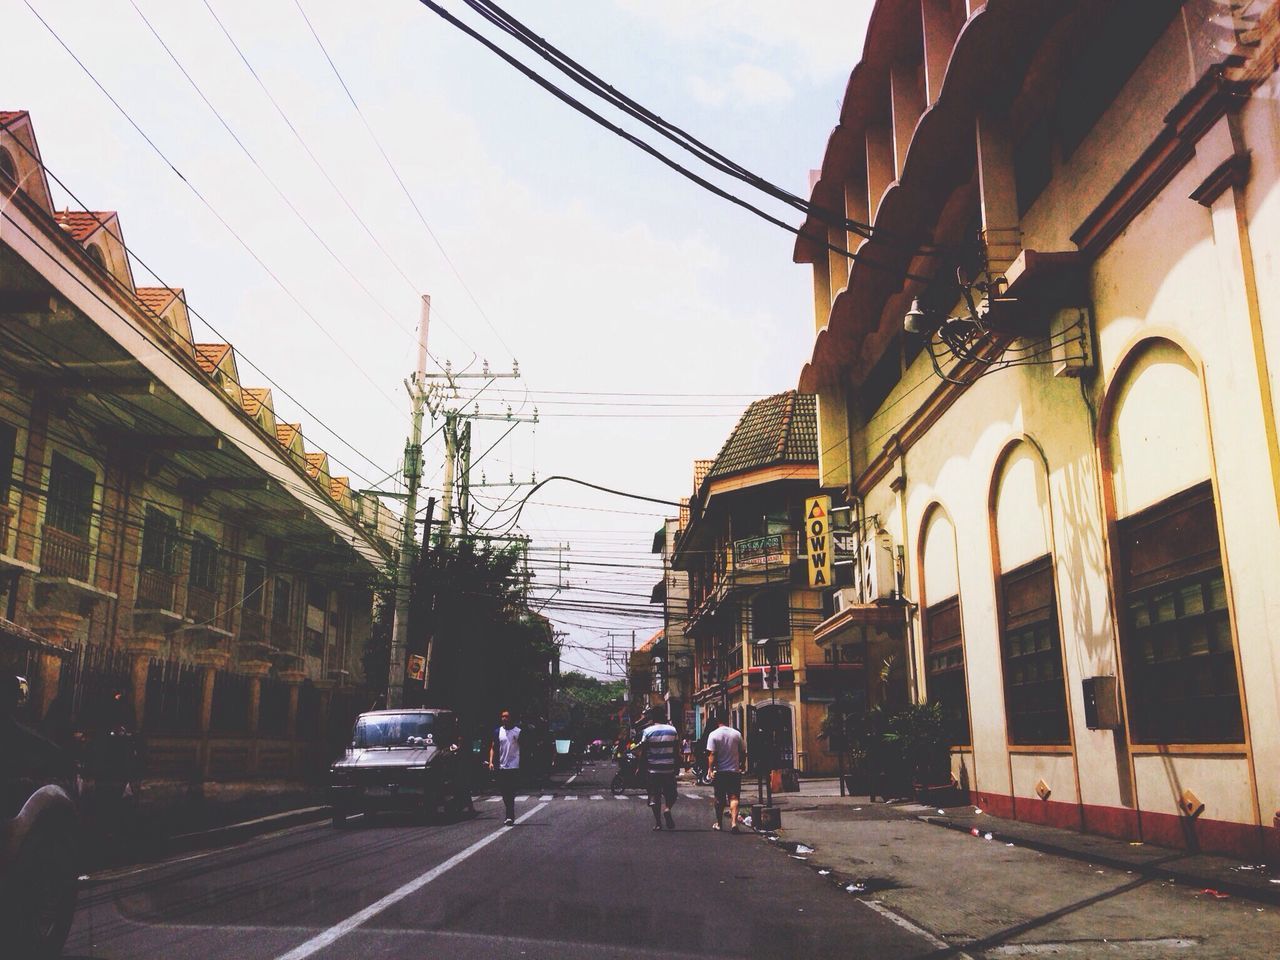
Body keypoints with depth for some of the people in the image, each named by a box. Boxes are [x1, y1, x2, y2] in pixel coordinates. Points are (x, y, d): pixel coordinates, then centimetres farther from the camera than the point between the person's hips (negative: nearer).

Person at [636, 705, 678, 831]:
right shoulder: (672, 730, 1)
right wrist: (676, 766, 14)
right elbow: (676, 750, 3)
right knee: (671, 794, 14)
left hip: (653, 769, -1)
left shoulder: (647, 731, -6)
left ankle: (658, 822, 5)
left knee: (655, 795, 8)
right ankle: (667, 809, -14)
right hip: (669, 768, 1)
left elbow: (643, 752, -6)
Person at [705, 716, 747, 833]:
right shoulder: (736, 733, 3)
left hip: (720, 771, -1)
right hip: (735, 771, 2)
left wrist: (710, 769, -11)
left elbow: (712, 754, -14)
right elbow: (743, 752, 7)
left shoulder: (713, 734, -7)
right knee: (734, 797, 0)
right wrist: (742, 766, 19)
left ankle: (719, 823, 21)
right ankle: (734, 822, -15)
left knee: (720, 799, 10)